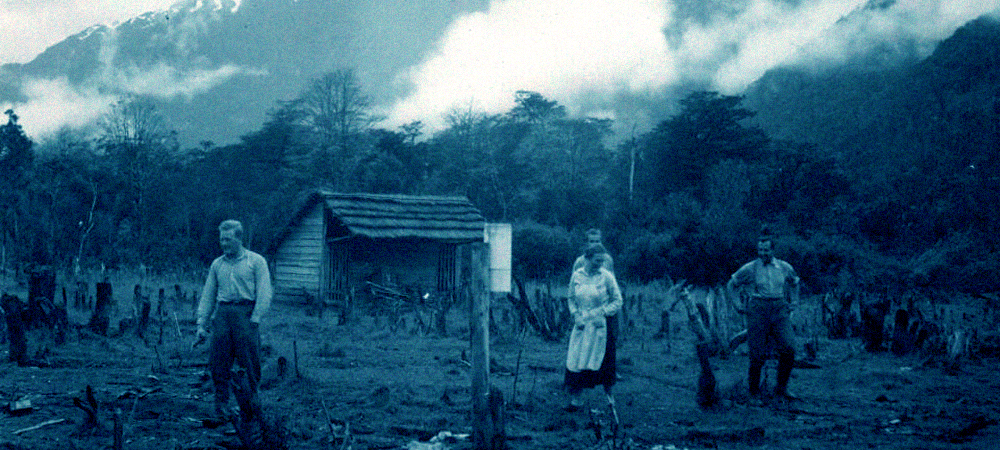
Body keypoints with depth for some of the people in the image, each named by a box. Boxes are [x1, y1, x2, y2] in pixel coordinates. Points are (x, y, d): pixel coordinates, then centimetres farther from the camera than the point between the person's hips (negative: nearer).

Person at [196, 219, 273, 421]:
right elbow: (207, 296, 17)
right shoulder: (217, 264, 17)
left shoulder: (256, 261, 5)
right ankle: (221, 408, 4)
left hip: (245, 312, -4)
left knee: (248, 365, -3)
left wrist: (254, 319, -11)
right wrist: (201, 324, 9)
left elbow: (265, 294, -2)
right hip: (222, 314, 4)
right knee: (218, 364, -1)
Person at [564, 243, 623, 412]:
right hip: (582, 324, 3)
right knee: (576, 359, -1)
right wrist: (576, 315, -4)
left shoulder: (607, 276, -9)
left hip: (603, 324, -2)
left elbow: (617, 301, -3)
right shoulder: (577, 275, 0)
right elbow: (570, 298, 11)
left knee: (604, 360, 4)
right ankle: (576, 398, 5)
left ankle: (608, 393, 24)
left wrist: (602, 314, -14)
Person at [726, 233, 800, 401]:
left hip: (780, 311, 3)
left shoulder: (785, 267, 10)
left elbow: (794, 283, 30)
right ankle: (754, 391, 11)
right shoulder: (750, 269, 1)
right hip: (758, 311, -3)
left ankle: (781, 389, 4)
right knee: (758, 354, -4)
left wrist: (792, 303, 21)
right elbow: (731, 285, 13)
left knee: (788, 350, -10)